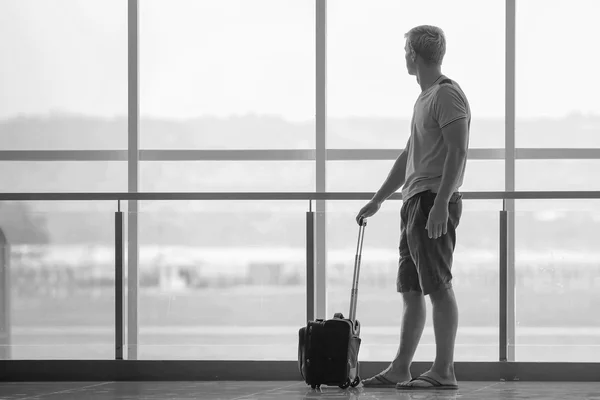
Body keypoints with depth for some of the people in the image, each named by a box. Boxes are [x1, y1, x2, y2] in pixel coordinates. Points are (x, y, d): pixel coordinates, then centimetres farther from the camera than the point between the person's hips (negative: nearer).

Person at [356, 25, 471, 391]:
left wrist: (440, 203, -24)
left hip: (435, 202, -10)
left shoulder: (447, 94, -8)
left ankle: (444, 371, -8)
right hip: (416, 203, 10)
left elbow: (458, 152, -17)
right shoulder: (425, 98, 22)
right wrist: (378, 201, 30)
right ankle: (400, 370, 14)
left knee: (438, 287, -9)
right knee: (412, 290, 10)